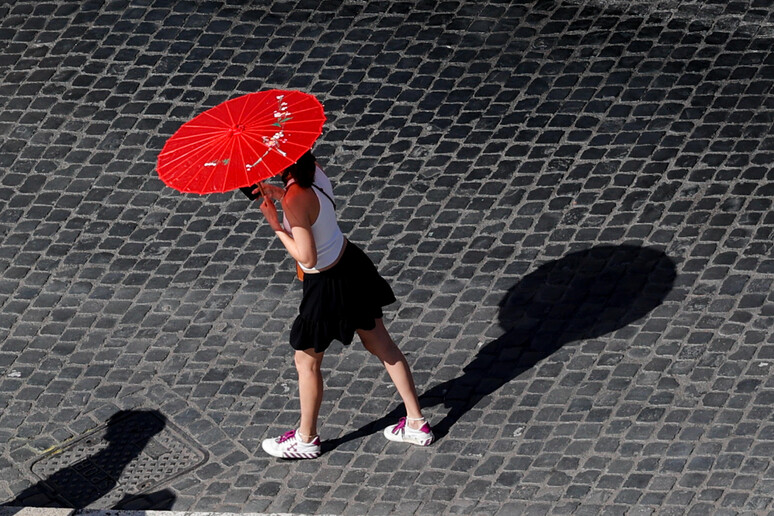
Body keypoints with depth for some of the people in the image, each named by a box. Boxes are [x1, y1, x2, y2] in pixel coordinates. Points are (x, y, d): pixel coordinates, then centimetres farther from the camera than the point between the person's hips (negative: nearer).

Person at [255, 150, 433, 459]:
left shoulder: (296, 199, -32)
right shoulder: (314, 170, -8)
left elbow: (307, 258, -29)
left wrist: (277, 227, -20)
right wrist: (276, 193, -3)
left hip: (328, 286, -8)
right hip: (351, 263, 8)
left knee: (307, 362, 15)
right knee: (382, 346, 20)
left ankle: (306, 440, 34)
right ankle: (417, 424, 32)